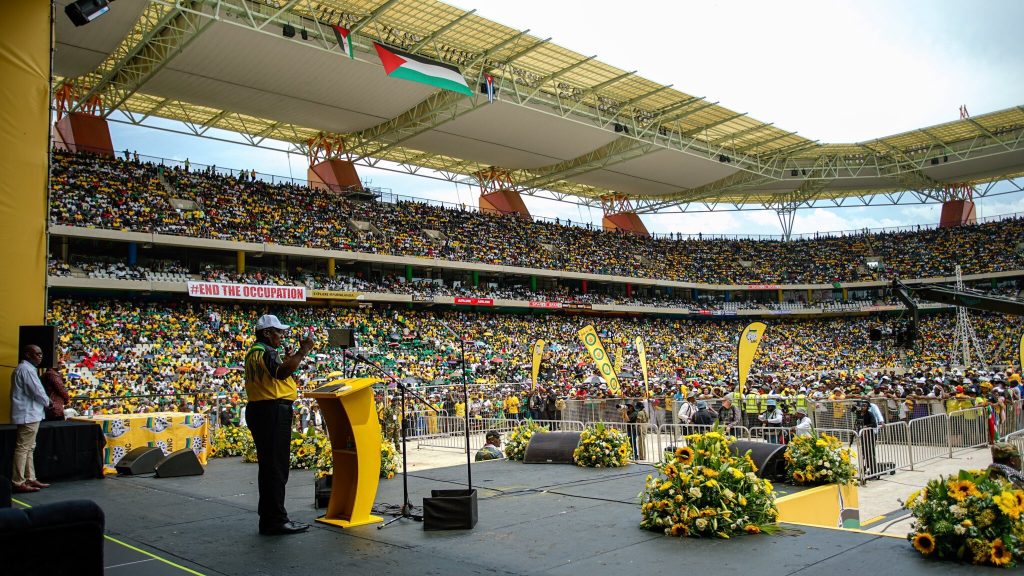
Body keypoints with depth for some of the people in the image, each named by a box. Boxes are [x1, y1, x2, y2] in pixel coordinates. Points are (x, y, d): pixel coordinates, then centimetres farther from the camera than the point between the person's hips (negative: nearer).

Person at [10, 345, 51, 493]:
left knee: (29, 448, 12)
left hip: (27, 413, 11)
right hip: (28, 414, -11)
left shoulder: (22, 368, 18)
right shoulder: (27, 369, -15)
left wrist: (43, 401, 10)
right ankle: (18, 483, -5)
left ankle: (30, 479, 16)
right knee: (23, 448, -8)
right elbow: (37, 391, -17)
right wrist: (47, 403, 2)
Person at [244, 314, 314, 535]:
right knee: (275, 467, -8)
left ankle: (271, 518, 24)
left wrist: (287, 359, 19)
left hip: (262, 412, 11)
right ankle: (275, 520, -4)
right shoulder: (263, 352, -14)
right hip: (272, 412, -11)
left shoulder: (257, 352, 20)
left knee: (270, 466, 16)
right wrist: (303, 351, -29)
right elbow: (281, 373, -33)